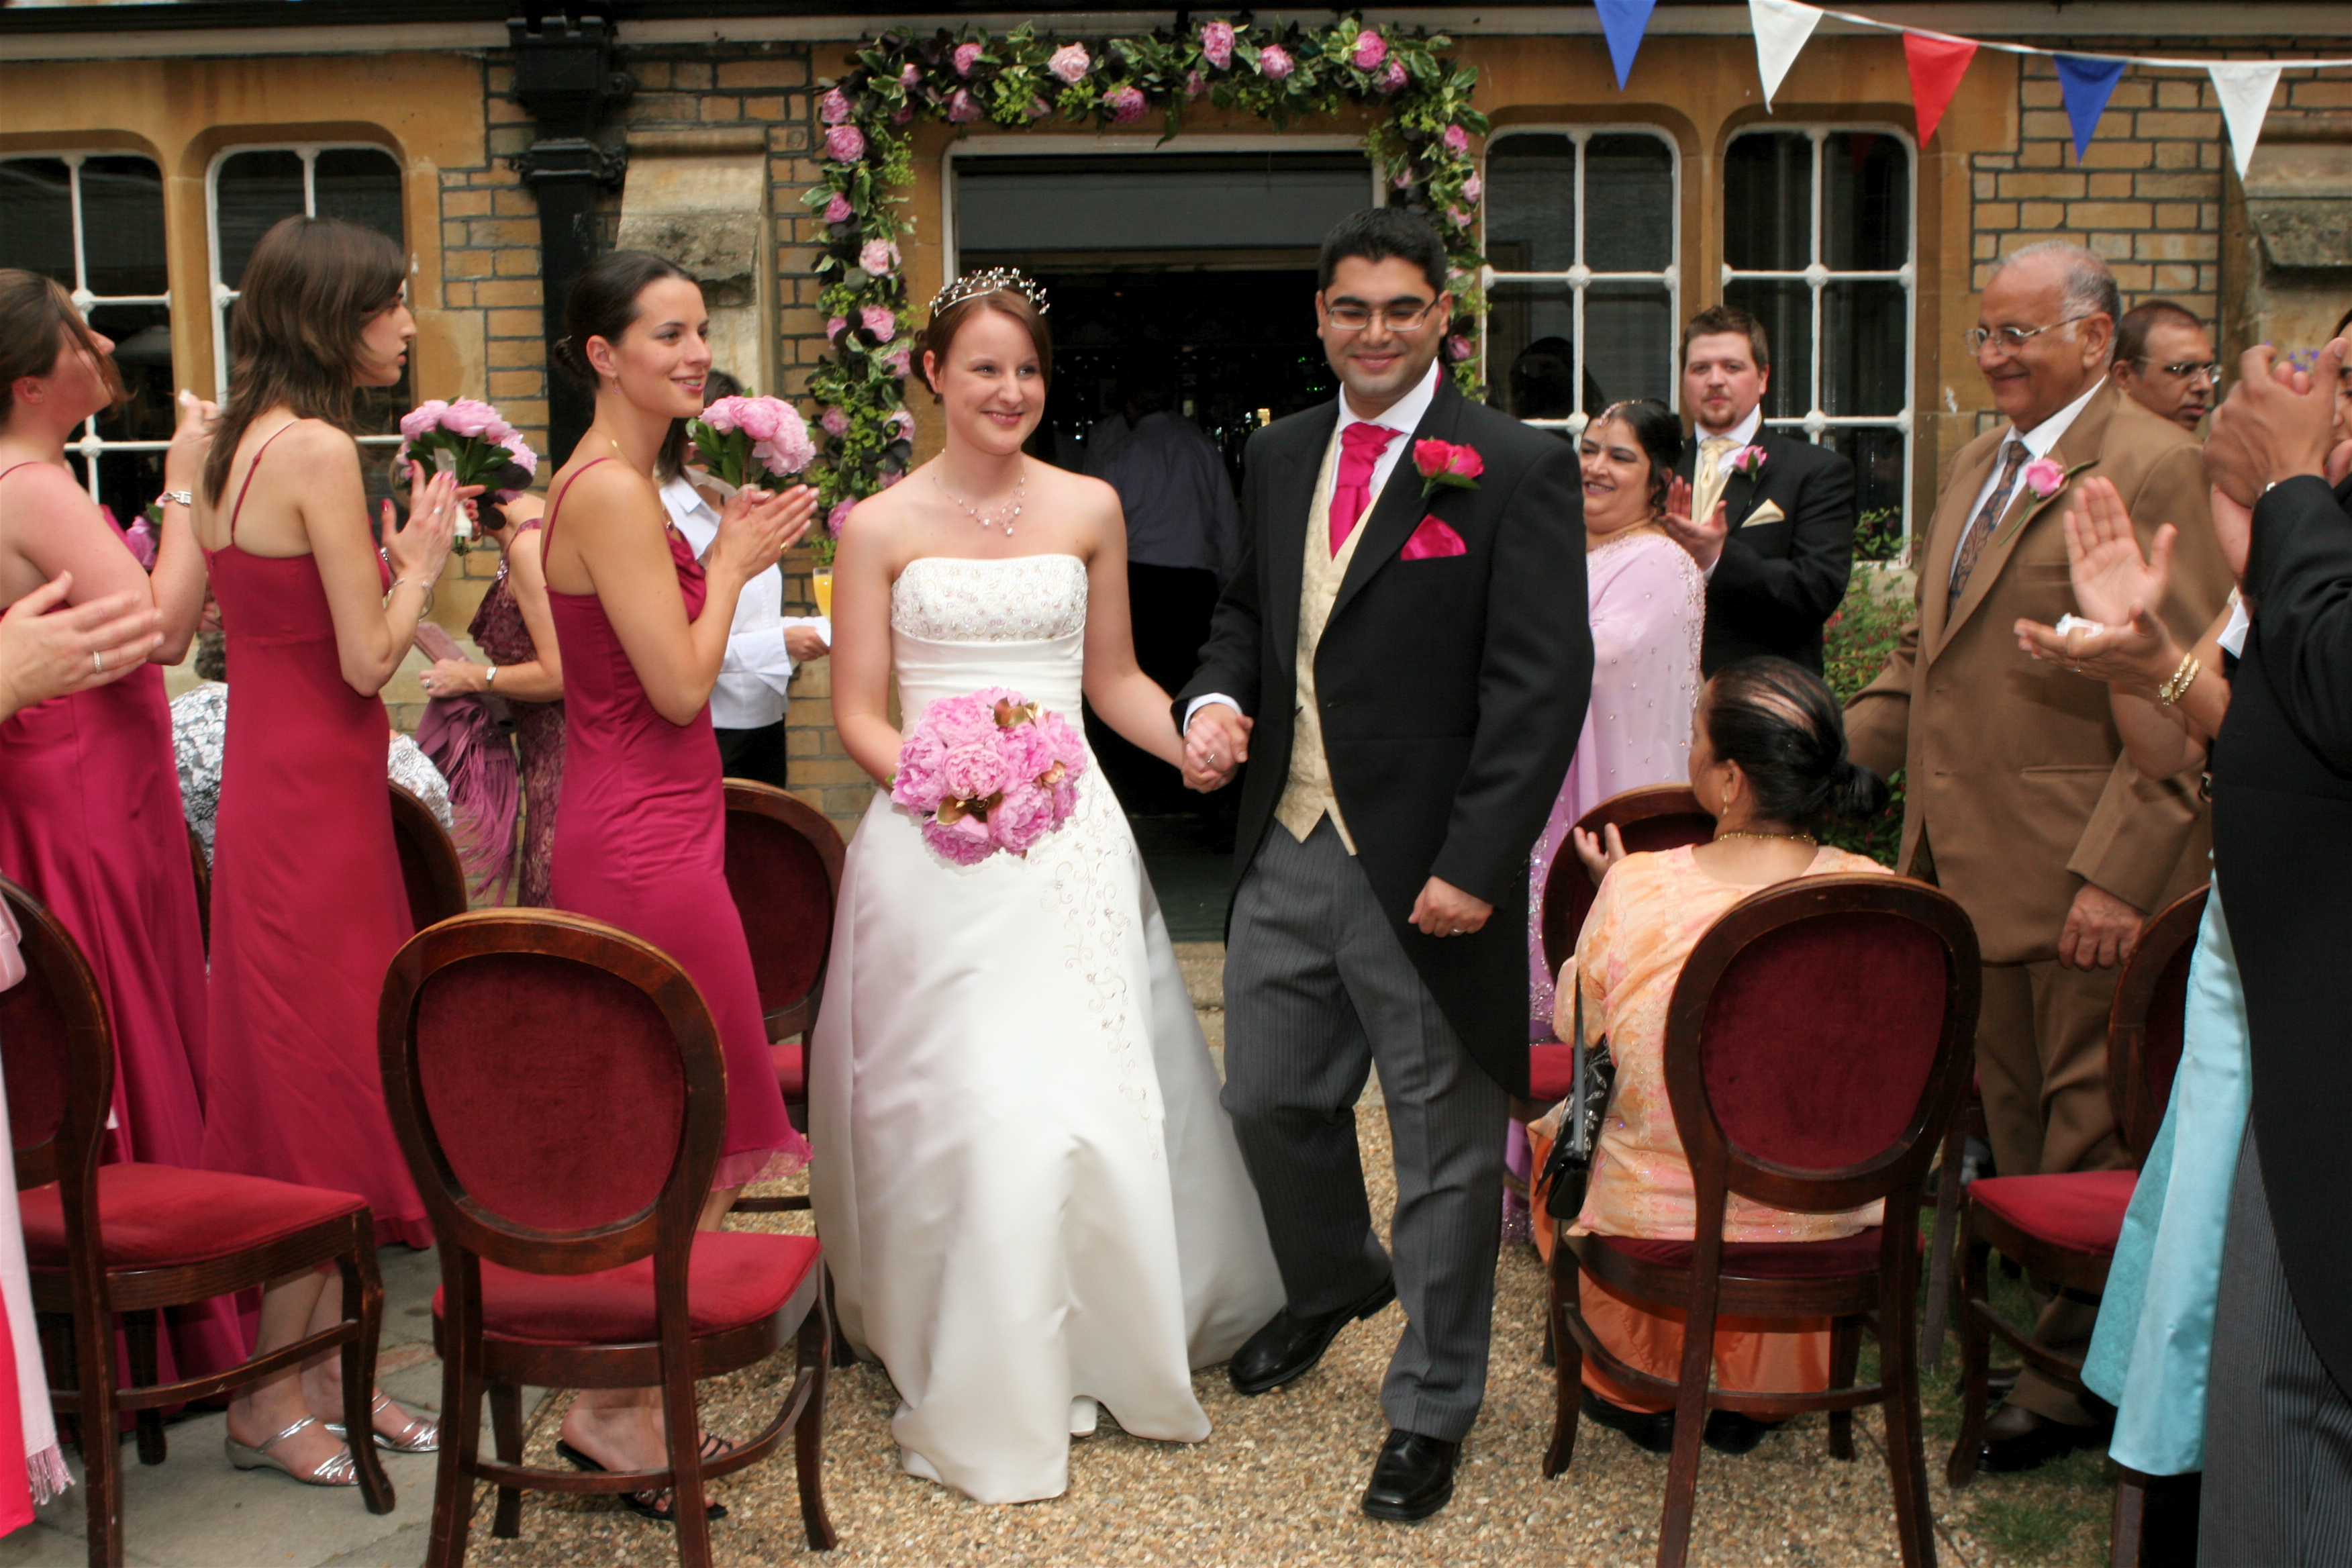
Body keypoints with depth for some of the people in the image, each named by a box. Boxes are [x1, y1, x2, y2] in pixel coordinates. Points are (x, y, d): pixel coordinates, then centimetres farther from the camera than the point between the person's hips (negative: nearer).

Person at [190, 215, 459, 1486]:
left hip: (273, 788, 9)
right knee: (322, 1089, 0)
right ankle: (273, 1400, 11)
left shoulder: (237, 443, 12)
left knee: (310, 1082, 14)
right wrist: (421, 558, -3)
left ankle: (321, 1366, 23)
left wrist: (389, 561, 15)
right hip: (315, 801, -9)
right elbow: (367, 661, -17)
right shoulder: (318, 449, -16)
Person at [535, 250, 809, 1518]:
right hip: (646, 844, -10)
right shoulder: (612, 491, -16)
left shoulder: (620, 484, 15)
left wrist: (731, 560, 12)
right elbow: (681, 685, -19)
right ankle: (615, 1409, 11)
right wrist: (732, 562, -6)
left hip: (635, 833, 10)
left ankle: (629, 1398, 26)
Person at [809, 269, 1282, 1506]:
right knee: (960, 1104, -6)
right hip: (932, 848, -2)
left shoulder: (1089, 509, 8)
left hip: (1067, 834, 2)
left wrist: (1194, 742, -2)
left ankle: (1091, 1348, 23)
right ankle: (971, 1391, 11)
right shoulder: (881, 526, 2)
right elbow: (857, 712, 2)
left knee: (1087, 1096, 1)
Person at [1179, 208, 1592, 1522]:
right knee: (1270, 1102, 19)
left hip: (1425, 870, -6)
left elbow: (1543, 682, -14)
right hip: (1285, 849, 6)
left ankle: (1432, 1411, 26)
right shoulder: (1281, 456, 10)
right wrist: (1218, 695, 1)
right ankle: (1333, 1282, 50)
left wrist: (1476, 863, -20)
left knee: (1445, 1150, 7)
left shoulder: (1518, 469, -10)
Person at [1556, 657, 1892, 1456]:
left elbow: (1575, 1025, -4)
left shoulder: (1638, 888, -22)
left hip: (1657, 1230, -2)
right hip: (1817, 1238, 2)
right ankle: (1746, 1398, 34)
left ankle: (1638, 1390, 34)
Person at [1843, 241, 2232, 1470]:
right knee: (2011, 1125, 17)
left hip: (2082, 879, -8)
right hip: (1973, 865, 8)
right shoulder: (1979, 467, 15)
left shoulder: (2151, 469, -12)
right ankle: (2042, 1335, 32)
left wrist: (2117, 873, -21)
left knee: (2090, 1137, 5)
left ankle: (2079, 1377, 18)